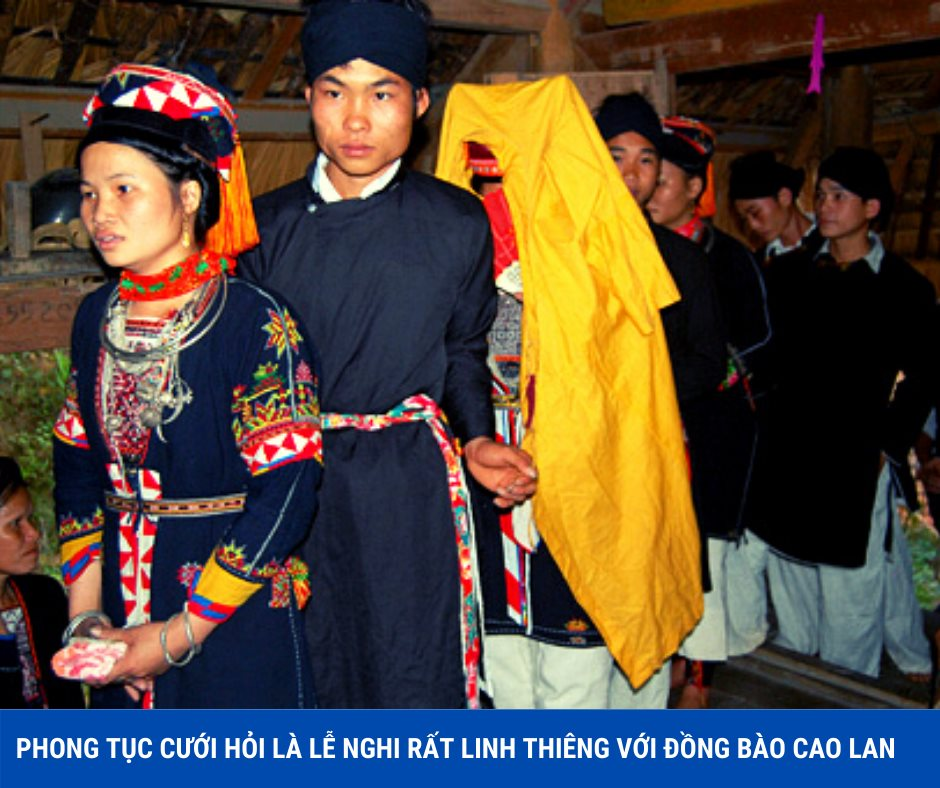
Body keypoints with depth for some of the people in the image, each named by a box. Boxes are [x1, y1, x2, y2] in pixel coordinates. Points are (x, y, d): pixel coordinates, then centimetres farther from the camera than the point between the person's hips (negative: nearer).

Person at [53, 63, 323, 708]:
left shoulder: (255, 322, -17)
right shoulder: (98, 318, 3)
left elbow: (285, 497, -18)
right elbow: (77, 470, 9)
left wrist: (180, 634, -15)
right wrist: (85, 613, 1)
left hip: (237, 622, -5)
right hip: (122, 611, 5)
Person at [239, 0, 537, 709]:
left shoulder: (457, 221, 0)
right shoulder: (271, 224, 4)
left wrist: (476, 439, -2)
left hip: (411, 488, -1)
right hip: (295, 484, 2)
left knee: (414, 672, 5)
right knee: (314, 670, 13)